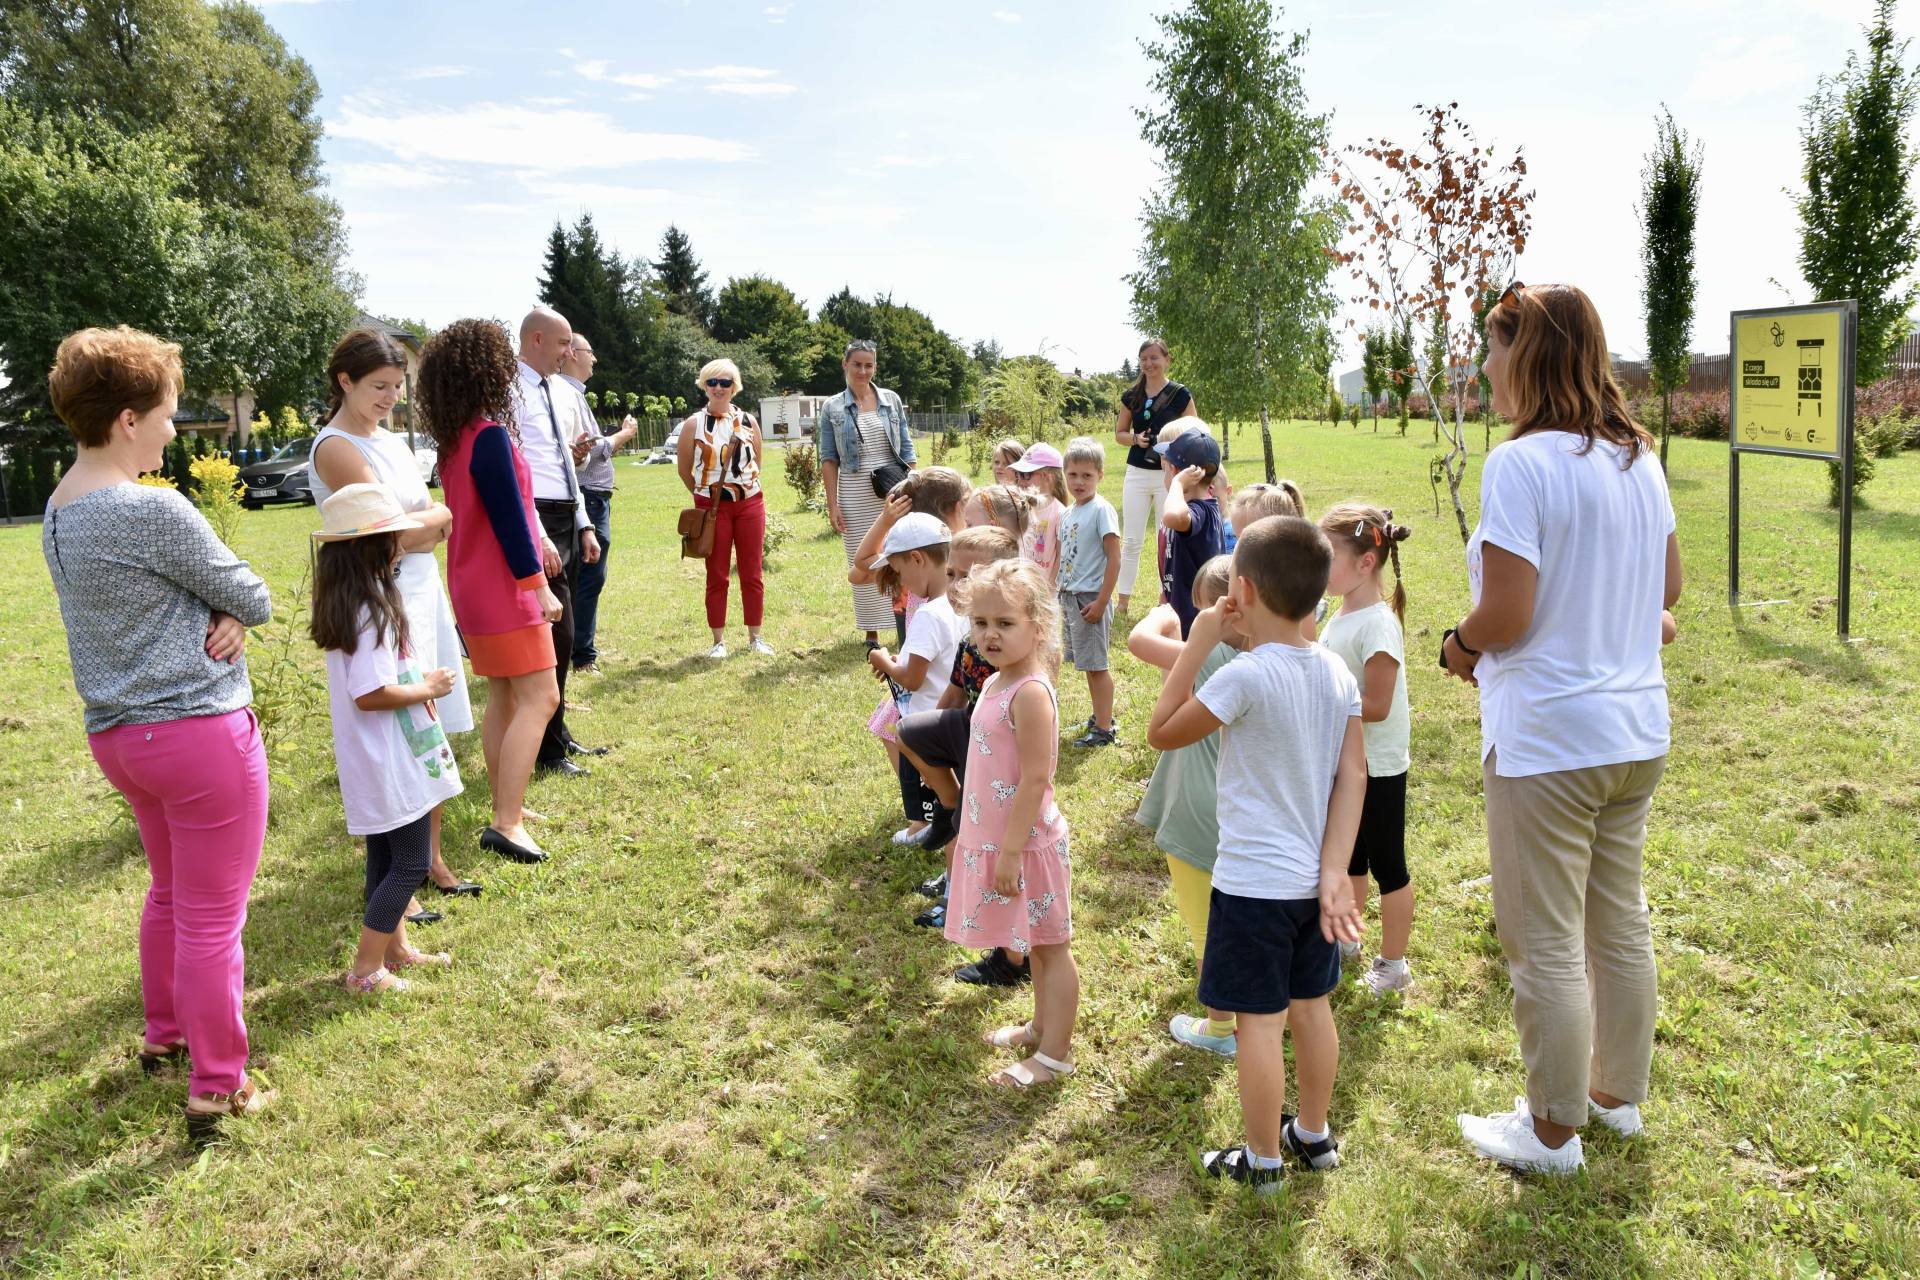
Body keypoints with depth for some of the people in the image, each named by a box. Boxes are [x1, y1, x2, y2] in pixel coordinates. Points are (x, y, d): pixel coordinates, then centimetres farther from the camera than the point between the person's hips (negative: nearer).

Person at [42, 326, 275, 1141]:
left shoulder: (58, 510, 8)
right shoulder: (153, 511, -21)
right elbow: (251, 596, -12)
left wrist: (223, 618, -8)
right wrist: (238, 613, 9)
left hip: (116, 731, 9)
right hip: (199, 730, -9)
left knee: (170, 890, 27)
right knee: (212, 918, 2)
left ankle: (164, 1034, 44)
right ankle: (217, 1088, 12)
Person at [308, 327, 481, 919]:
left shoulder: (392, 440, 14)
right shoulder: (336, 448, -11)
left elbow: (439, 525, 13)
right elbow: (398, 529, -16)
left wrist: (417, 524, -6)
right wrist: (436, 515, 1)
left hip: (425, 593, 8)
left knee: (432, 739, 13)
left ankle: (430, 860, 26)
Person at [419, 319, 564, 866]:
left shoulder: (454, 440, 9)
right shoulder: (490, 436, -19)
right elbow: (508, 517, -20)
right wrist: (537, 585, -16)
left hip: (474, 588, 9)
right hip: (504, 589, -9)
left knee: (503, 697, 16)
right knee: (539, 698, -8)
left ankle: (506, 806, 23)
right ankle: (506, 822, -11)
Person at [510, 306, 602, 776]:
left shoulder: (551, 389, 17)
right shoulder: (513, 389, -12)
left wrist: (585, 527, 18)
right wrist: (538, 538, -23)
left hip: (567, 522, 9)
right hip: (537, 521, -9)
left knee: (560, 634, 15)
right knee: (555, 634, -8)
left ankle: (557, 734, 25)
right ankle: (548, 750, 2)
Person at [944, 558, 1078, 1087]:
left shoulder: (1030, 692, -23)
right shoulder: (996, 683, 6)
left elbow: (1035, 779, -24)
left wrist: (1011, 850, -23)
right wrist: (968, 836, 21)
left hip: (1027, 843, -9)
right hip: (994, 838, 9)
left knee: (1049, 946, 4)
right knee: (1034, 945, 22)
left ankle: (1054, 1056, 15)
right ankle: (1041, 1027, 38)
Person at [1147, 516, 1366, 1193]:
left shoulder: (1245, 675, -22)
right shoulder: (1338, 673, -1)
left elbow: (1162, 732, -10)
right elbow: (1352, 776, -3)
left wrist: (1197, 643, -9)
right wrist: (1334, 872, -5)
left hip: (1254, 882, -7)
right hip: (1313, 879, 7)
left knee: (1258, 1020, 6)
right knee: (1311, 1006, 20)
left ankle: (1263, 1159, 19)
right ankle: (1314, 1134, 37)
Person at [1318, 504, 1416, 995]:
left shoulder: (1377, 624, -23)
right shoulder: (1341, 615, 4)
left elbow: (1375, 706, -25)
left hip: (1377, 768, -9)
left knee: (1386, 865, 6)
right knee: (1349, 857, 22)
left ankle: (1393, 966, 20)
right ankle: (1344, 939, 39)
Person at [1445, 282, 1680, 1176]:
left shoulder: (1521, 465, -18)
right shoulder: (1637, 459, 7)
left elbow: (1504, 618, -21)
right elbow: (1668, 586, 15)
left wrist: (1458, 647, -2)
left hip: (1548, 741, -8)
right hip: (1637, 730, 9)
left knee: (1545, 943, 6)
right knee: (1620, 922, 21)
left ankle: (1554, 1130, 21)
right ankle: (1618, 1094, 37)